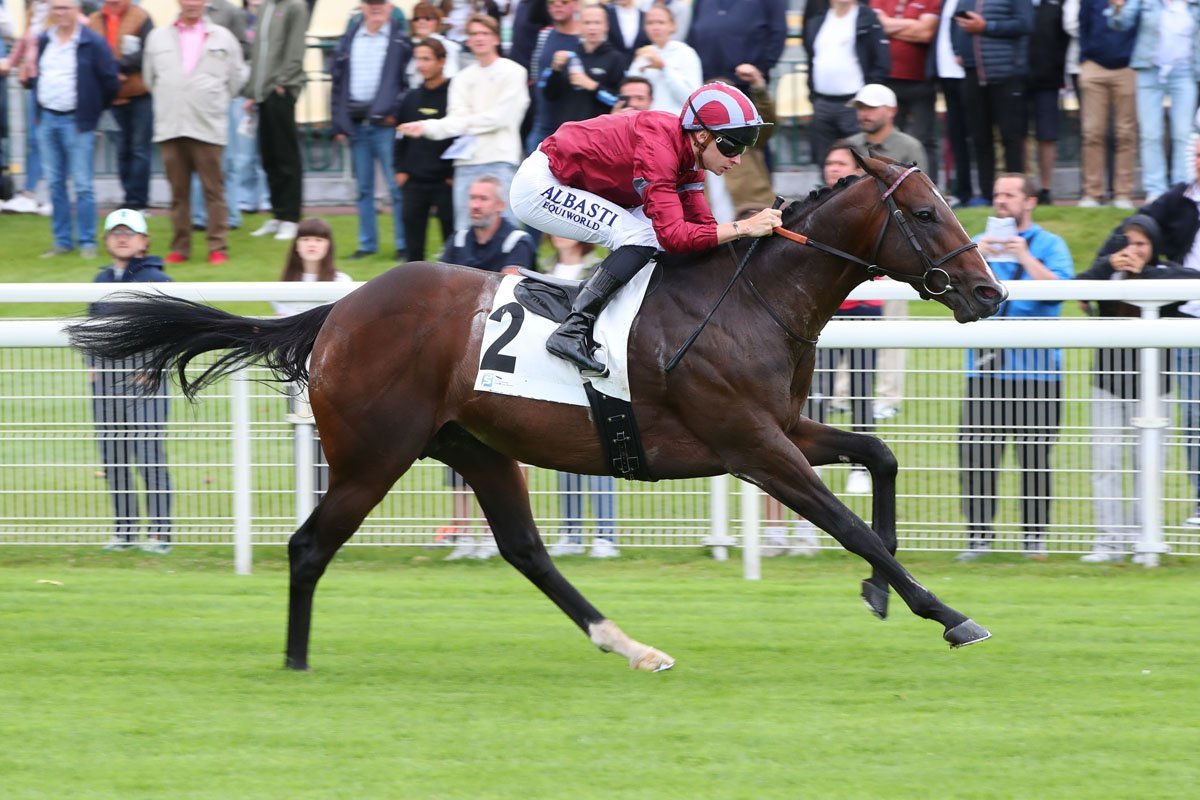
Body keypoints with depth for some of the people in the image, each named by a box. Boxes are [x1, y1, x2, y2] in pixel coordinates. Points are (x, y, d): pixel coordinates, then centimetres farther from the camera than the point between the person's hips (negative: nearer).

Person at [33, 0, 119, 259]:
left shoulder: (92, 43, -9)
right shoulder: (44, 41, 9)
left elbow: (109, 80, -5)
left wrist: (96, 108, 4)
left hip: (77, 122, -6)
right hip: (47, 120, 6)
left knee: (82, 186, -5)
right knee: (55, 184, 8)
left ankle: (87, 242, 0)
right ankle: (62, 241, 14)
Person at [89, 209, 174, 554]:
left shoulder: (155, 280, -3)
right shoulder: (101, 280, 15)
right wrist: (92, 363, 10)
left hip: (144, 377, -6)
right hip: (106, 378, 6)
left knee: (149, 454, -10)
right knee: (113, 458, 6)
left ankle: (159, 532, -7)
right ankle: (123, 530, 13)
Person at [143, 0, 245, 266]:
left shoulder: (222, 38, 5)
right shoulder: (158, 37, 8)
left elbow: (236, 78, 10)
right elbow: (150, 77, 15)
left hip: (208, 127, -2)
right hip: (170, 126, 2)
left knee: (214, 191, -3)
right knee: (178, 192, 5)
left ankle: (218, 248, -2)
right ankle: (180, 247, 10)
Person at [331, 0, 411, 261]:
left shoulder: (400, 41, 1)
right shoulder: (348, 41, 11)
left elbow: (409, 81, -2)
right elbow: (338, 83, 12)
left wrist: (396, 113, -14)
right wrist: (339, 124, 6)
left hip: (385, 123, -4)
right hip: (356, 123, 4)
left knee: (396, 186, -6)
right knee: (363, 188, 9)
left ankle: (403, 245, -1)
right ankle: (367, 244, 15)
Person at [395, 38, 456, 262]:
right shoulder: (412, 98, 11)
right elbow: (401, 138, 18)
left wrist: (456, 173, -11)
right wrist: (400, 168, 8)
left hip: (446, 182, -5)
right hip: (414, 182, 5)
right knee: (413, 241, 5)